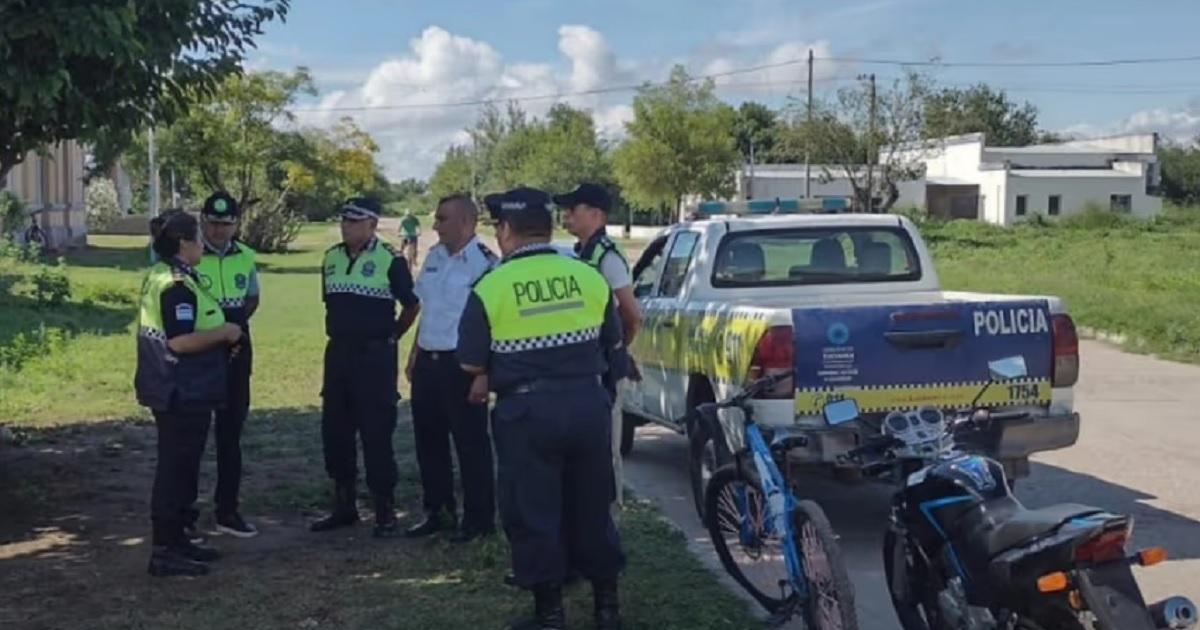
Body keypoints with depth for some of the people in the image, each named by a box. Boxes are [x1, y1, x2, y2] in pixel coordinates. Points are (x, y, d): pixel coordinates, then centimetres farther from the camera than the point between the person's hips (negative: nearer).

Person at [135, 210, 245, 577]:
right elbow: (180, 341, -28)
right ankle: (164, 552, 1)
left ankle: (174, 539, 27)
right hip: (184, 393, -11)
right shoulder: (178, 285, -20)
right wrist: (224, 332, -17)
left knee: (178, 466, 18)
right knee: (177, 468, -4)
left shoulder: (157, 276, 12)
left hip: (173, 390, 11)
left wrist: (221, 332, 16)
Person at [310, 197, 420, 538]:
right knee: (335, 431, 10)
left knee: (376, 434, -3)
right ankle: (344, 505, 23)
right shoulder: (331, 258, 9)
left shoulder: (390, 260, -9)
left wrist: (390, 337, 6)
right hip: (338, 353, 6)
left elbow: (412, 305, -1)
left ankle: (385, 511, 6)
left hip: (375, 356, -6)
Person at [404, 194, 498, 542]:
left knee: (471, 443, 1)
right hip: (428, 361, 8)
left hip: (462, 364, -8)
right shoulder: (434, 257, 12)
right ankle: (437, 511, 27)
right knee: (429, 440, 14)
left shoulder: (484, 262, -13)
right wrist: (415, 354, 17)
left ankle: (479, 519, 12)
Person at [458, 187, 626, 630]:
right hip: (588, 404, 4)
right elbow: (611, 344, 11)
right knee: (591, 507, 16)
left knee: (532, 513, 8)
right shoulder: (589, 277, 1)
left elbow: (471, 363, -5)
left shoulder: (491, 287, -9)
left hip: (527, 411, -4)